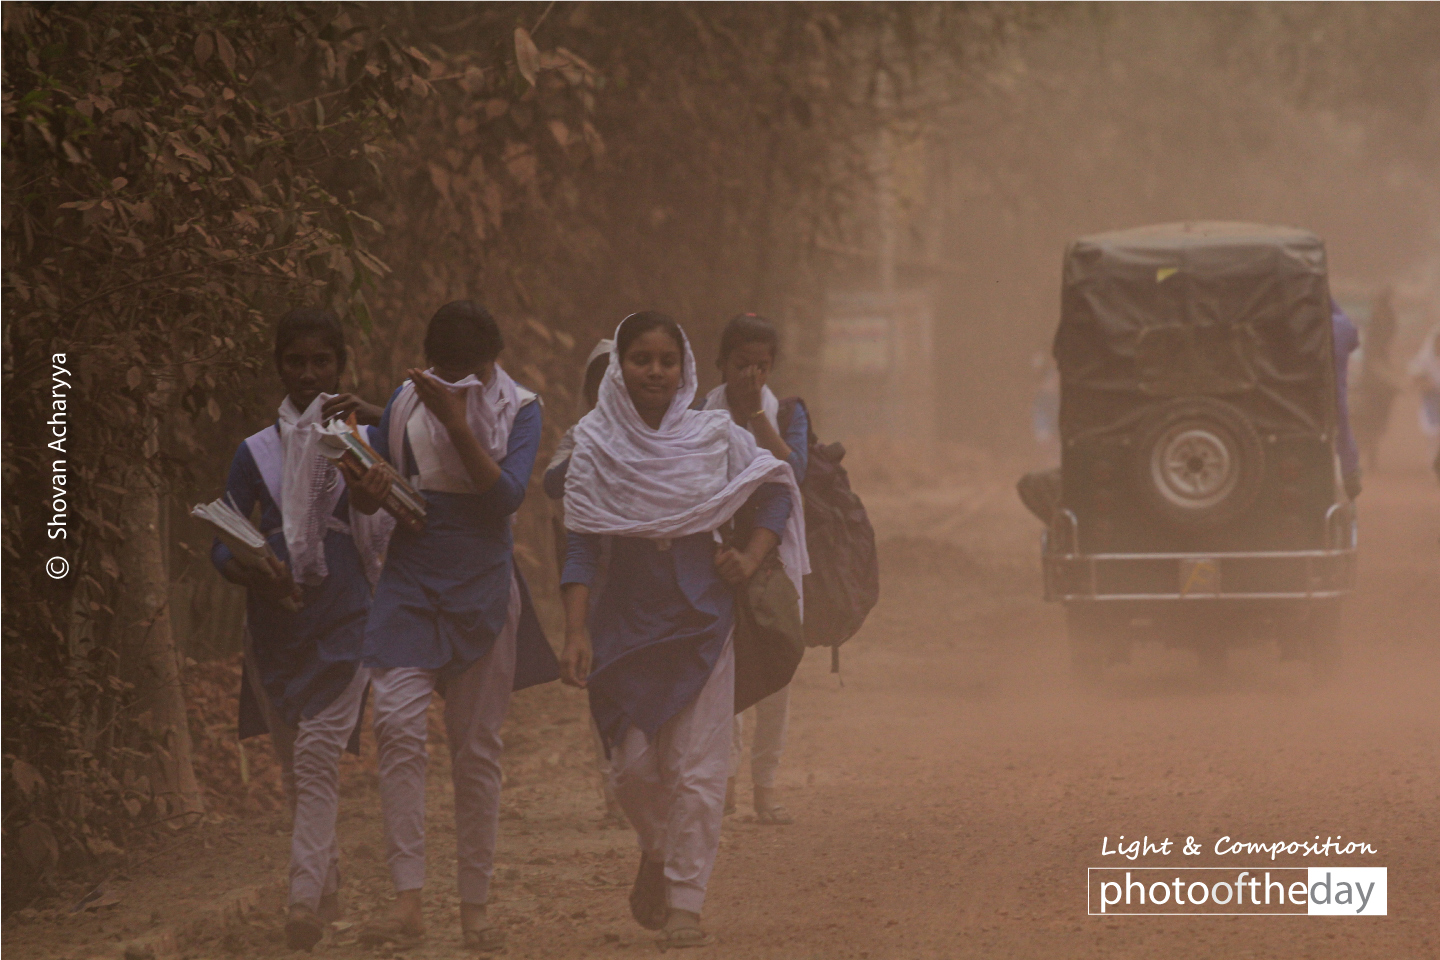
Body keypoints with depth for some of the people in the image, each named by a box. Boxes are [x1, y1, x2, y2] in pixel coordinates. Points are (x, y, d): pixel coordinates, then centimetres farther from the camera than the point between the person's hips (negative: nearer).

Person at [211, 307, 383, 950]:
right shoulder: (257, 452, 8)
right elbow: (223, 543, 4)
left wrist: (379, 417, -20)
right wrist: (255, 577, -17)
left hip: (343, 620, -3)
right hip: (275, 624, 3)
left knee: (317, 755, -17)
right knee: (294, 765, 10)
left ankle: (305, 901, -25)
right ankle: (329, 886, 27)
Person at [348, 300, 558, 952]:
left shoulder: (518, 409, 0)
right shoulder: (408, 399, 6)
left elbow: (506, 496, -15)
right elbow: (365, 500, 11)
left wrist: (458, 422, -23)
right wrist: (369, 489, -13)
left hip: (481, 589, -1)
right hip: (409, 581, 1)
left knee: (476, 746, 2)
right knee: (397, 723, -17)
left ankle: (475, 909, 10)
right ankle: (407, 899, -19)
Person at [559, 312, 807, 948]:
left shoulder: (715, 437, -1)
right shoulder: (596, 444, -3)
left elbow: (776, 492, 13)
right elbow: (582, 545, -5)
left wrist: (750, 557, -3)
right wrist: (576, 633, -14)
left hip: (702, 620, 0)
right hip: (625, 621, 0)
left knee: (697, 770, -6)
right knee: (633, 765, 2)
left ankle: (685, 902, 0)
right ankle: (656, 853, 33)